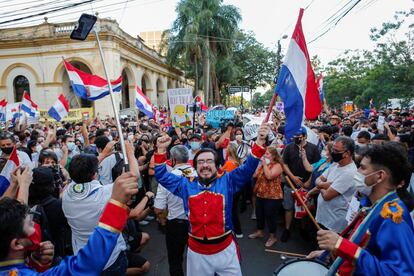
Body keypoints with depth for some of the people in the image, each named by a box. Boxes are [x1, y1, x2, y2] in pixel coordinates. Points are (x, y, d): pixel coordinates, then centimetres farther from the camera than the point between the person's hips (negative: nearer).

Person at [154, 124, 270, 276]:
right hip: (196, 251, 2)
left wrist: (259, 142, -25)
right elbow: (162, 176, 4)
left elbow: (247, 168, -12)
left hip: (225, 249, -1)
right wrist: (161, 150, -7)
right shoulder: (186, 185, 2)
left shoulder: (227, 182, -3)